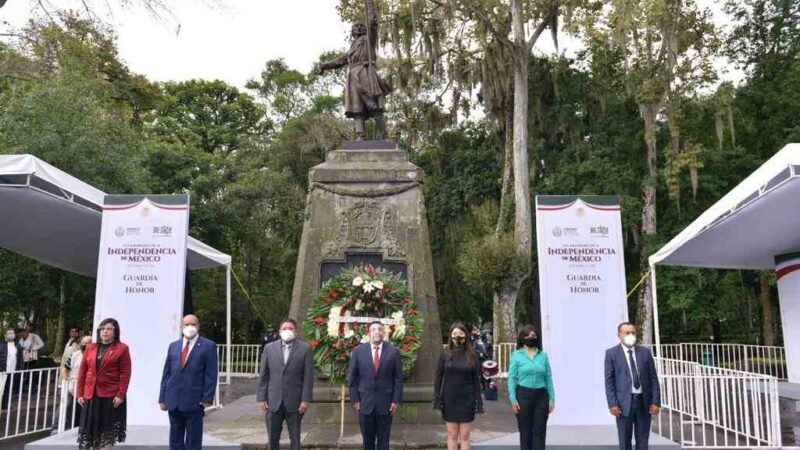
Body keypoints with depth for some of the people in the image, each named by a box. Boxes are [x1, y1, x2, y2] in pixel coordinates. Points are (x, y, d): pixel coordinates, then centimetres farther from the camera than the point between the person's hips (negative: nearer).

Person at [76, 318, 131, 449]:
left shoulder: (122, 348, -2)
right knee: (90, 429, 9)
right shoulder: (90, 348, 12)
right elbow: (82, 371, 11)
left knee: (108, 431, 0)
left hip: (111, 396, -4)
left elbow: (125, 373, -7)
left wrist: (121, 395, -14)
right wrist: (79, 394, 5)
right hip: (90, 396, 4)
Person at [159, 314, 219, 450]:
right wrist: (162, 398, 6)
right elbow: (166, 373, 11)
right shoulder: (173, 346, 12)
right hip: (173, 401, 4)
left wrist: (207, 399, -11)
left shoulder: (208, 346, -2)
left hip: (194, 402, -4)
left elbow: (211, 375, -5)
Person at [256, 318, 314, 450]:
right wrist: (262, 398, 1)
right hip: (273, 401, 2)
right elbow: (263, 376, 6)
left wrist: (305, 400, -9)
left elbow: (308, 377, -3)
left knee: (295, 439, 7)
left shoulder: (305, 348, -1)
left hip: (295, 402, -2)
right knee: (273, 439, 8)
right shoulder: (269, 348, 6)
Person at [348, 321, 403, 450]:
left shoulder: (393, 351, -2)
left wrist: (396, 400, -4)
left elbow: (398, 378, 1)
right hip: (365, 402, 1)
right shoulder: (358, 351, -1)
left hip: (385, 403, 0)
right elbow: (352, 377, 2)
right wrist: (355, 399, -3)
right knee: (367, 439, 11)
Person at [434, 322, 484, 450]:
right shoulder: (445, 355, -1)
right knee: (452, 434, 8)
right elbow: (438, 378, 0)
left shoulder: (472, 355, -1)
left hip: (466, 400, 0)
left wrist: (478, 402, -4)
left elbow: (476, 380, 0)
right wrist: (437, 399, -6)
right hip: (449, 400, 0)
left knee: (464, 435, 6)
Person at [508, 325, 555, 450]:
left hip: (541, 396, 2)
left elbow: (548, 378, 6)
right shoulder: (516, 355, 1)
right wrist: (513, 400, -9)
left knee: (540, 431, 3)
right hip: (523, 396, -2)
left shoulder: (543, 355, 7)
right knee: (525, 431, 6)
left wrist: (551, 399, 1)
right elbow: (512, 378, -2)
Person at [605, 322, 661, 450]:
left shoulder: (645, 352, 8)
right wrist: (612, 404, -12)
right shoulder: (612, 353, -1)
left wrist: (656, 402, -2)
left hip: (644, 402, 3)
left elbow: (653, 378, 6)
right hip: (624, 403, -3)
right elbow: (609, 381, -4)